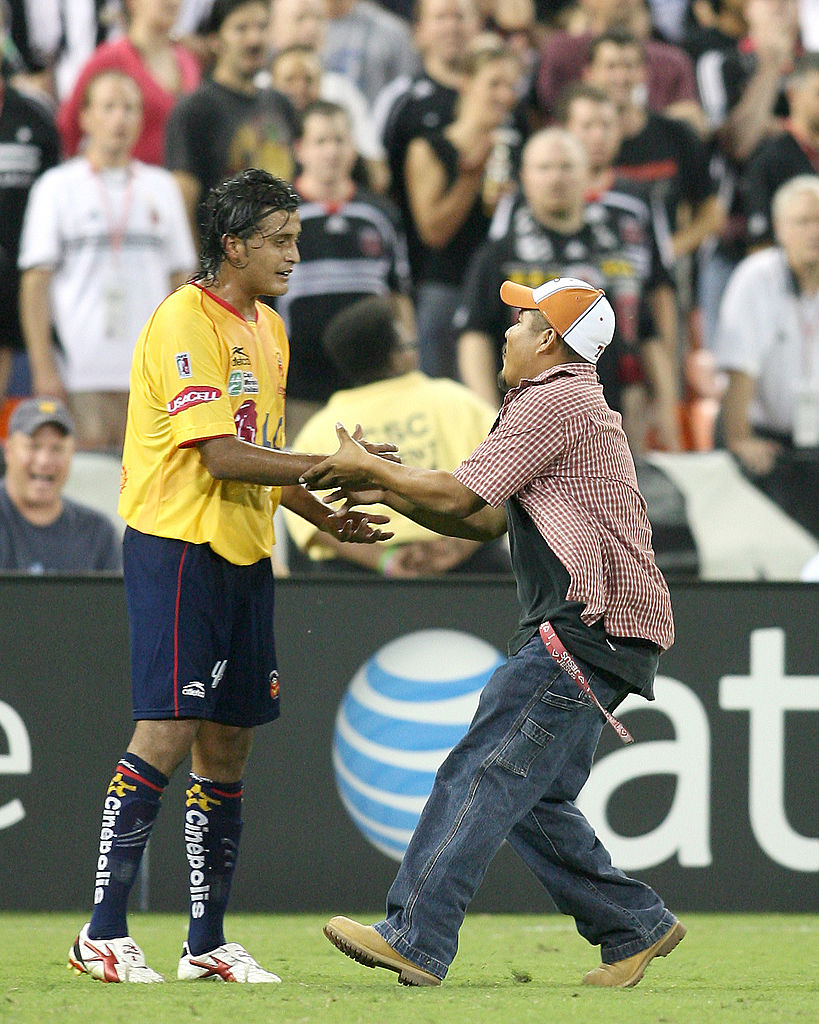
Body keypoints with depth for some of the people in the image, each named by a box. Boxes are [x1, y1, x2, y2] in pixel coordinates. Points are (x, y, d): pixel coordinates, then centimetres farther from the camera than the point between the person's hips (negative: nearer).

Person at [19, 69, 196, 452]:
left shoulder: (162, 187, 14)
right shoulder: (56, 186, 4)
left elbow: (179, 278, 16)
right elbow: (35, 282, 1)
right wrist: (43, 369, -7)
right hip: (82, 374, -3)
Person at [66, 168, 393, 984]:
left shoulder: (268, 329, 16)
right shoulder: (185, 322, -13)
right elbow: (222, 456, -20)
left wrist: (325, 517, 12)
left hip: (244, 554, 9)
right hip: (177, 548, -9)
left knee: (227, 744, 8)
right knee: (167, 732, -13)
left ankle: (207, 942, 13)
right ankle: (103, 934, -10)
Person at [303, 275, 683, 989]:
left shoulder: (556, 401, -9)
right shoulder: (571, 404, 25)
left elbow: (460, 496, -12)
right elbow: (489, 521, 24)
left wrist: (369, 468, 1)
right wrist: (390, 494, 17)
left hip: (589, 632, -11)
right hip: (590, 634, 11)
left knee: (481, 776, -14)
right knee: (529, 798, 12)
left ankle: (415, 940, -19)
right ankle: (635, 928, 16)